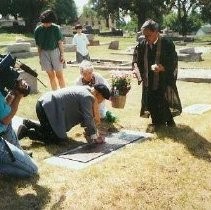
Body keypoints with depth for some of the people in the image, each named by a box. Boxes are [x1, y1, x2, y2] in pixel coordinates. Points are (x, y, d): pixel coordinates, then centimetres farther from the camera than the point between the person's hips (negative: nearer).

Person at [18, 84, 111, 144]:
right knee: (57, 138, -5)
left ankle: (29, 124, 20)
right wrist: (96, 136, -6)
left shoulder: (86, 90, 12)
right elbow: (88, 120, -19)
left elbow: (85, 116, 17)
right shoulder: (87, 97, -17)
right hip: (47, 107, -10)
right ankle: (28, 132, -5)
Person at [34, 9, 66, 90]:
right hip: (44, 53, 2)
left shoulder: (56, 28, -7)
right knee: (51, 76, 7)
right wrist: (40, 58, 7)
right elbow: (38, 45, 6)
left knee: (59, 75, -2)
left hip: (55, 51, -2)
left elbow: (60, 42, -4)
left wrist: (62, 55, -8)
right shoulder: (38, 30, -1)